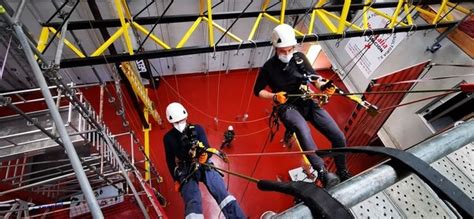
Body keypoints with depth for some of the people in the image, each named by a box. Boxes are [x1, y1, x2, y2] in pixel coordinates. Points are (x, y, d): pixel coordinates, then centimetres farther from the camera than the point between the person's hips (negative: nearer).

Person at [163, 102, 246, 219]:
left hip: (204, 165, 1)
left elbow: (207, 148, -1)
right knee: (193, 202, -25)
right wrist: (176, 180, 11)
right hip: (185, 171, 0)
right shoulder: (168, 138, 7)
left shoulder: (197, 129, 6)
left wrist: (205, 154, -23)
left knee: (221, 192, -21)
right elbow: (170, 161, 13)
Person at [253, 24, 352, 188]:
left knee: (339, 137, -6)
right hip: (287, 107, -4)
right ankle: (323, 173, -40)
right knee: (303, 130, -39)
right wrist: (274, 96, -14)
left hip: (308, 102, 4)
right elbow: (258, 91, 4)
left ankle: (343, 173, 18)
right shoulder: (268, 67, -3)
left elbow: (313, 76, 5)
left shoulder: (300, 58, 6)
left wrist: (323, 86, -18)